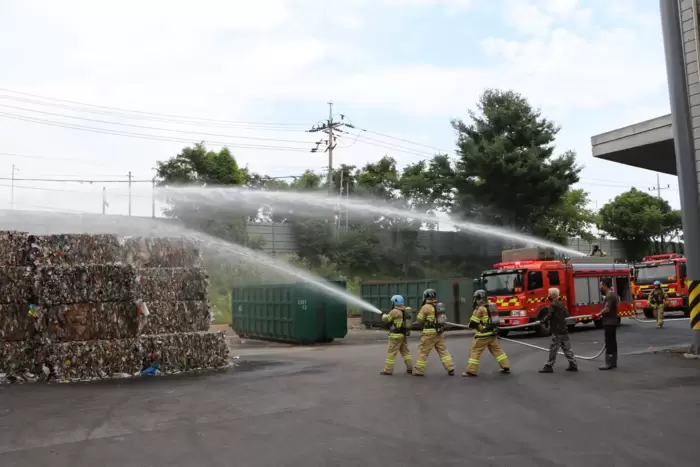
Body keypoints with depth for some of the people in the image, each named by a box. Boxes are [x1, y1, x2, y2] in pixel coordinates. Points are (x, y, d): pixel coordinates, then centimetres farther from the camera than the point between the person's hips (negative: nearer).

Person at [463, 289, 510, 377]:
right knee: (497, 350, 16)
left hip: (483, 335, -7)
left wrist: (471, 325, 9)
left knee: (475, 351, -2)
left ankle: (471, 371, -4)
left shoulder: (480, 308, -13)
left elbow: (473, 323, -10)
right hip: (492, 333, 7)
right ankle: (506, 367, 17)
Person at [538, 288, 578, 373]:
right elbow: (567, 314, 18)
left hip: (557, 331, -8)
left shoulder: (553, 305, -14)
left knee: (553, 349, -3)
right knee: (567, 348, 13)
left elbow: (548, 316, -20)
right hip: (564, 330, 8)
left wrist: (542, 321, -5)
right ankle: (573, 365, 14)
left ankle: (549, 367, 1)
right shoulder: (561, 304, 12)